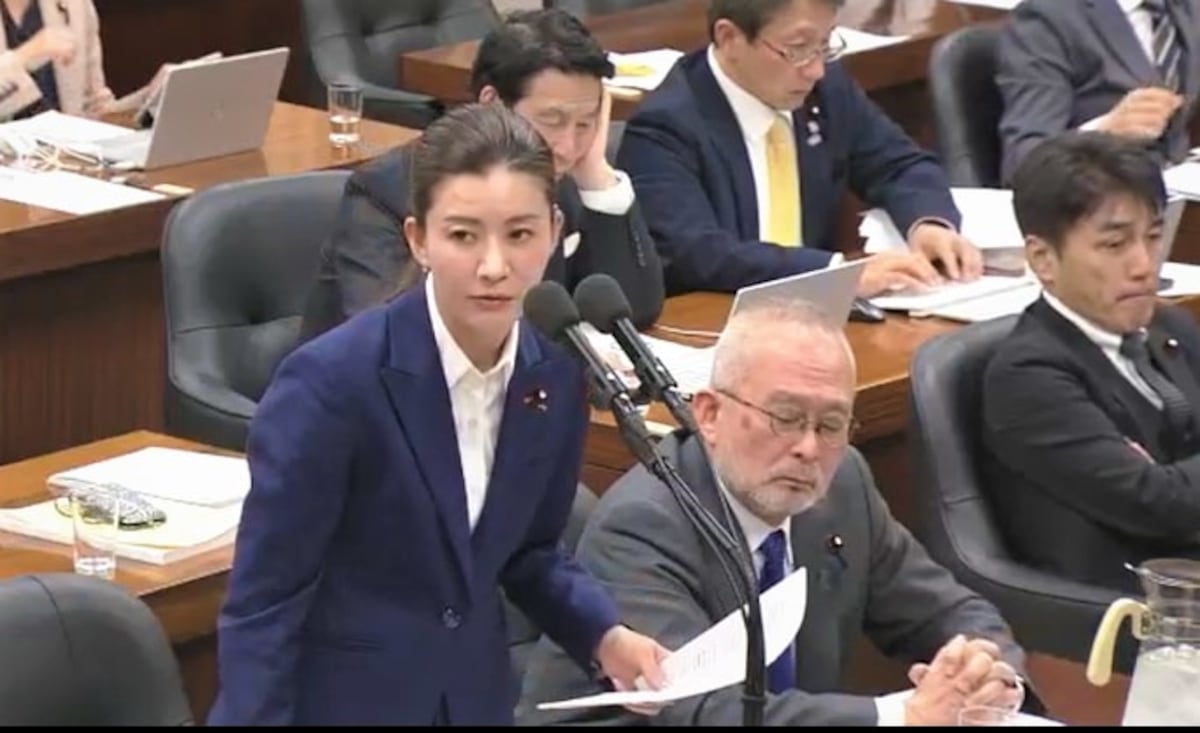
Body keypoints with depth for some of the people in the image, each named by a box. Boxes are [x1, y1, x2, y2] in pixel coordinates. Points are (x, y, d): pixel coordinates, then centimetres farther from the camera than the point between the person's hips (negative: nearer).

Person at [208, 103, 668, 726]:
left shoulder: (555, 376, -6)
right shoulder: (332, 381, -23)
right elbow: (260, 605, -18)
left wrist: (604, 636, -5)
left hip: (476, 699, 5)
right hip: (335, 700, -5)